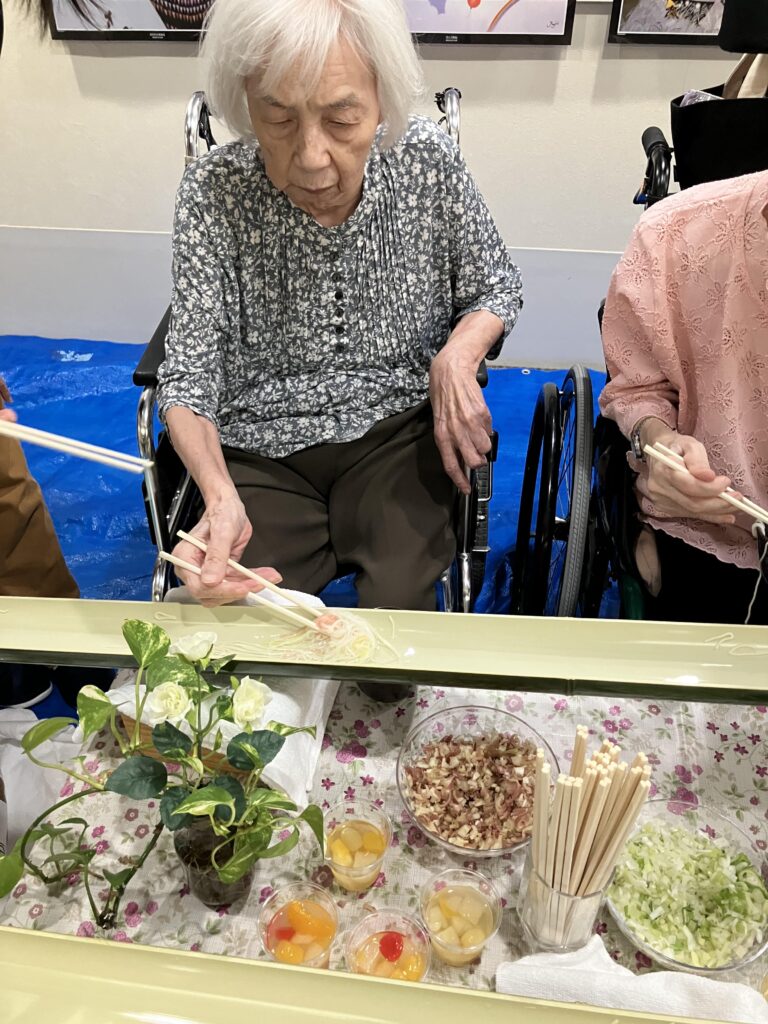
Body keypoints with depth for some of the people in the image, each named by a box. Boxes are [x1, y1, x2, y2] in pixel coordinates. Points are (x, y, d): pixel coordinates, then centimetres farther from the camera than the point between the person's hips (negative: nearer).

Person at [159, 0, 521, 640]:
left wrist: (457, 355, -17)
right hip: (259, 449, 0)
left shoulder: (429, 161, -9)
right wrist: (220, 495, -34)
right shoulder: (213, 193, -13)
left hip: (396, 427, 1)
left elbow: (496, 287, 6)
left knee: (399, 602, -17)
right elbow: (189, 376, -14)